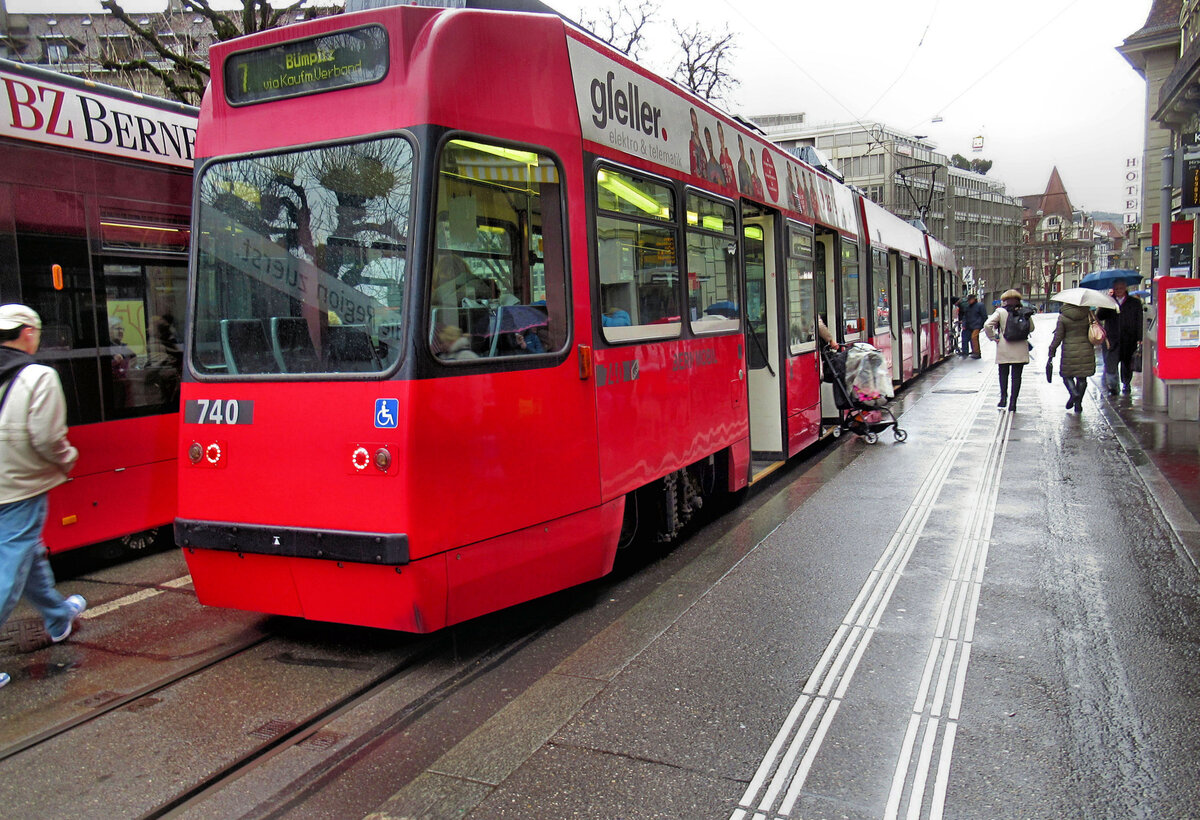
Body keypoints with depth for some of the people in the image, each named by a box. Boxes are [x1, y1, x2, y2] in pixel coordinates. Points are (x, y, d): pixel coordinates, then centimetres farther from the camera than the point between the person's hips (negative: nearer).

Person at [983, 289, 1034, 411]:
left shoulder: (1000, 312, -6)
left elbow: (987, 325, -16)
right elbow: (1031, 328, 10)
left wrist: (993, 337, -5)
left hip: (1004, 348, -1)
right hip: (1020, 349, 1)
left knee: (1003, 374, 14)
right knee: (1016, 376, 5)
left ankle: (1003, 398, 10)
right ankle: (1013, 402, 3)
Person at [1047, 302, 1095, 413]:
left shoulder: (1063, 317, -8)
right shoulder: (1088, 314, 0)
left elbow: (1058, 337, -7)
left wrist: (1051, 352, 0)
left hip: (1069, 352, -3)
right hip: (1086, 351, 3)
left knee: (1067, 375, 10)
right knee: (1082, 377, 9)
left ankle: (1074, 393, -16)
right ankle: (1078, 404, 8)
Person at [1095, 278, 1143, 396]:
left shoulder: (1135, 302, 6)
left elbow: (1139, 321, 5)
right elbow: (1099, 316, -4)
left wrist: (1139, 338, -2)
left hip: (1129, 340, 1)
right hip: (1112, 339, -1)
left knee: (1127, 364, 11)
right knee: (1110, 364, -8)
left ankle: (1126, 384, 29)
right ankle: (1111, 387, 0)